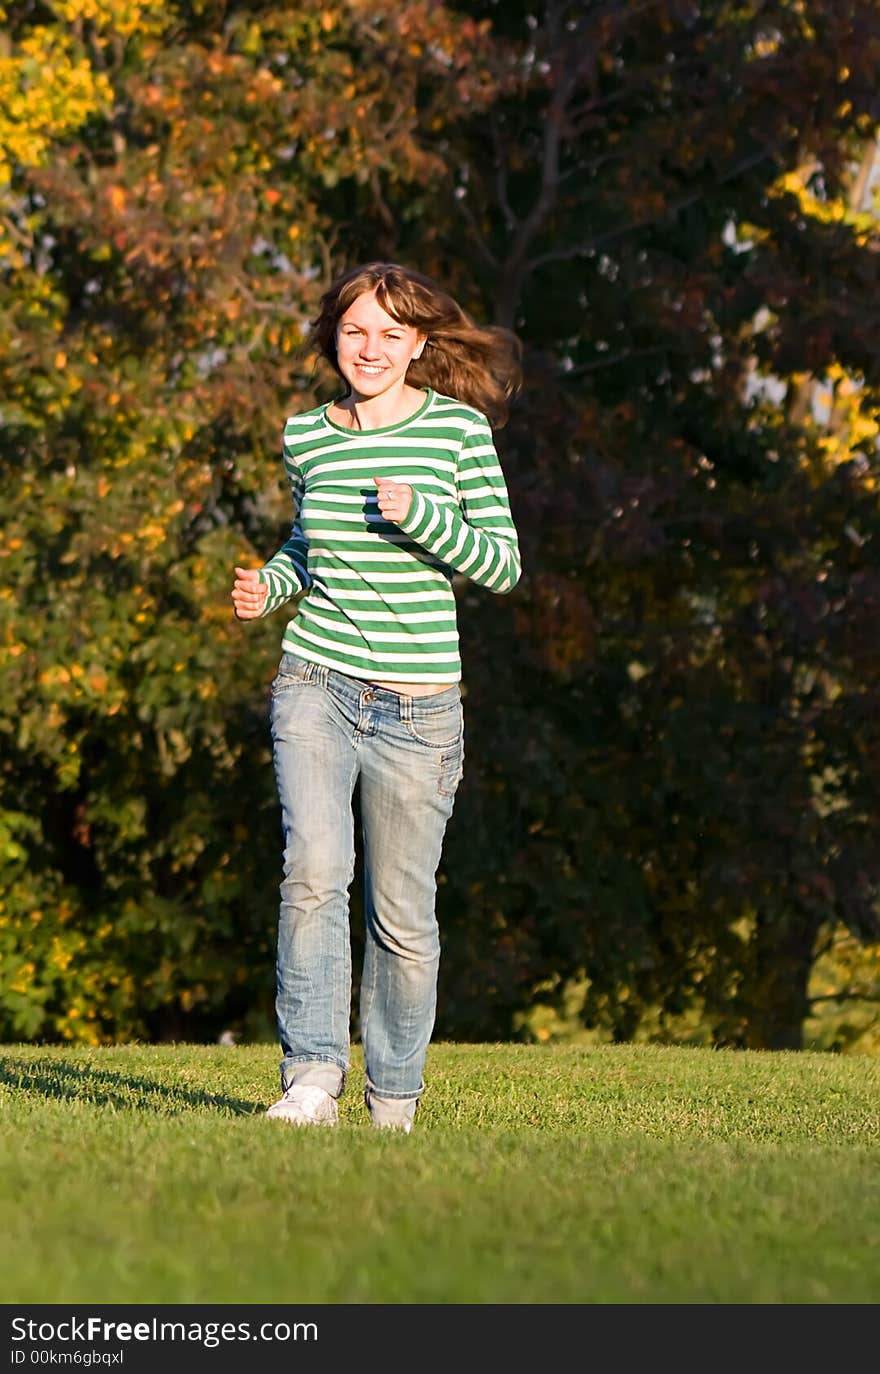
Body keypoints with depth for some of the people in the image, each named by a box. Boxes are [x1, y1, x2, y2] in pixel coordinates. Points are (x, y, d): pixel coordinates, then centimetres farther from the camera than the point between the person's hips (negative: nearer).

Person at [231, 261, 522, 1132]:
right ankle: (311, 1078, -19)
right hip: (315, 684, 1)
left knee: (401, 910, 3)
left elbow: (503, 565, -2)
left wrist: (420, 514, -17)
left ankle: (392, 1096, 21)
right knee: (314, 869, -21)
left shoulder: (460, 430, -1)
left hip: (416, 707, -1)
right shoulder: (306, 437, 8)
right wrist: (271, 583, 3)